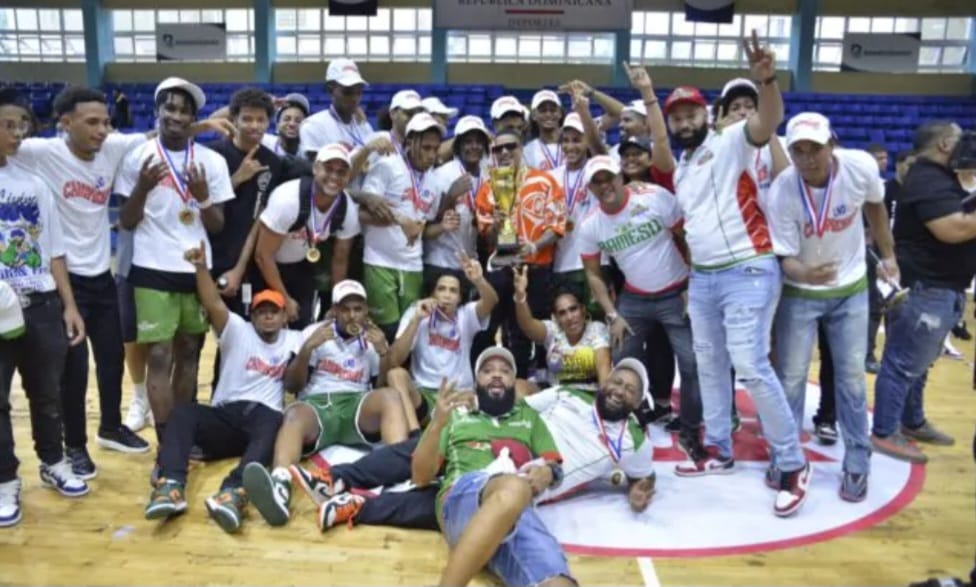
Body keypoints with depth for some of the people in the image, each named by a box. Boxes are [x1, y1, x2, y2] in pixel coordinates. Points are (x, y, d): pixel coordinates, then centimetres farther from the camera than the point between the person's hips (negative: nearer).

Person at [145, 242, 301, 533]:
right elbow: (214, 304, -5)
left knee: (273, 425, -37)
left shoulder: (294, 340, 20)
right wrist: (201, 267, -20)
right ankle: (170, 487, -46)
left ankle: (234, 493, -61)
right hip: (225, 415, 2)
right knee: (183, 412, -27)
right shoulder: (238, 331, 13)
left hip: (265, 417, -1)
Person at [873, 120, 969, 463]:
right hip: (923, 287, -11)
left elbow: (959, 219, 20)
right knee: (903, 363, -5)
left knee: (918, 362, 19)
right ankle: (884, 433, 2)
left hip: (939, 287, 11)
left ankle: (913, 423, 31)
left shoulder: (938, 177, 18)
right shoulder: (927, 180, -17)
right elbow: (952, 229, -27)